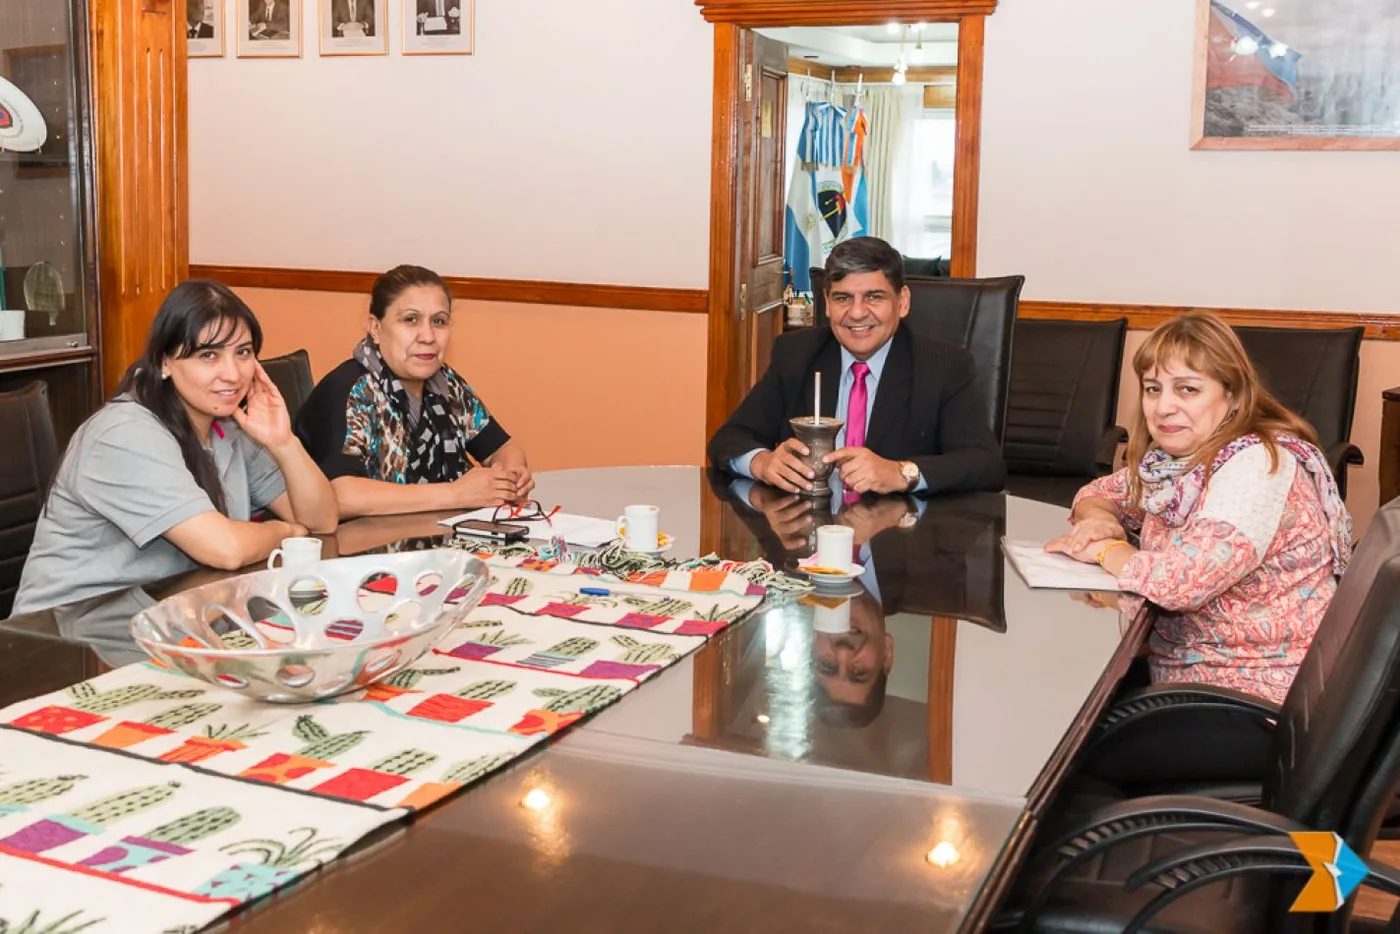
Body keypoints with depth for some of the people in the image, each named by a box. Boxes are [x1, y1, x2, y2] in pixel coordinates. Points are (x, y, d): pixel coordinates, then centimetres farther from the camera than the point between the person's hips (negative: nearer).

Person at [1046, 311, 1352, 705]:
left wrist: (1104, 549, -14)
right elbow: (1097, 494, 17)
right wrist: (1100, 520, -7)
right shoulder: (1172, 456, 2)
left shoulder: (1256, 463, -21)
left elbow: (1184, 580, -32)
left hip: (1252, 691, -7)